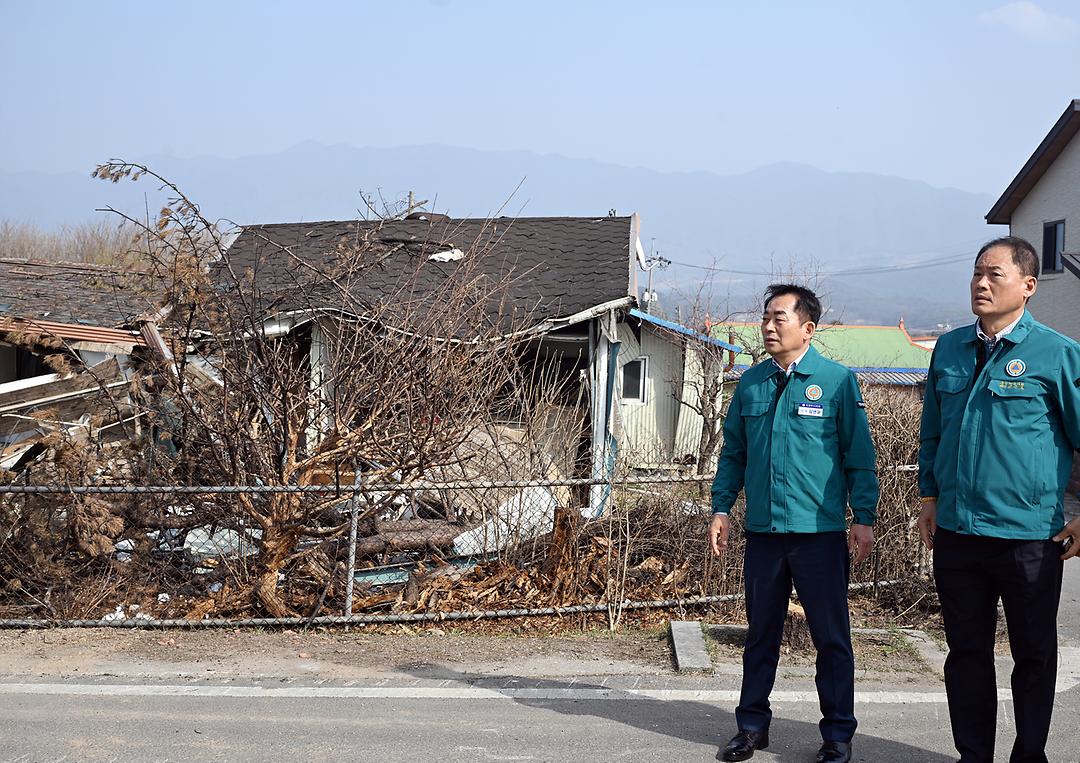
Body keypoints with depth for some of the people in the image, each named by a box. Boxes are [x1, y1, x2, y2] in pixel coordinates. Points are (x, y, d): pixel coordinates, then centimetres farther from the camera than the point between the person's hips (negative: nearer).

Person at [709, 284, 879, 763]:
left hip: (820, 532, -4)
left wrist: (865, 517, -6)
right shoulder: (751, 384, 8)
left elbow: (859, 455, -2)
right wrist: (721, 509, 7)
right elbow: (733, 452, 14)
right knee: (760, 635, 14)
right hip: (762, 531, 4)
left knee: (831, 638, 5)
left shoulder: (837, 382, -4)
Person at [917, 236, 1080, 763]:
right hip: (956, 532, 5)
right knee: (966, 651, 13)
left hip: (1030, 536, -4)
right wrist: (930, 497, 15)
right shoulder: (949, 350, 8)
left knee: (1034, 655, 8)